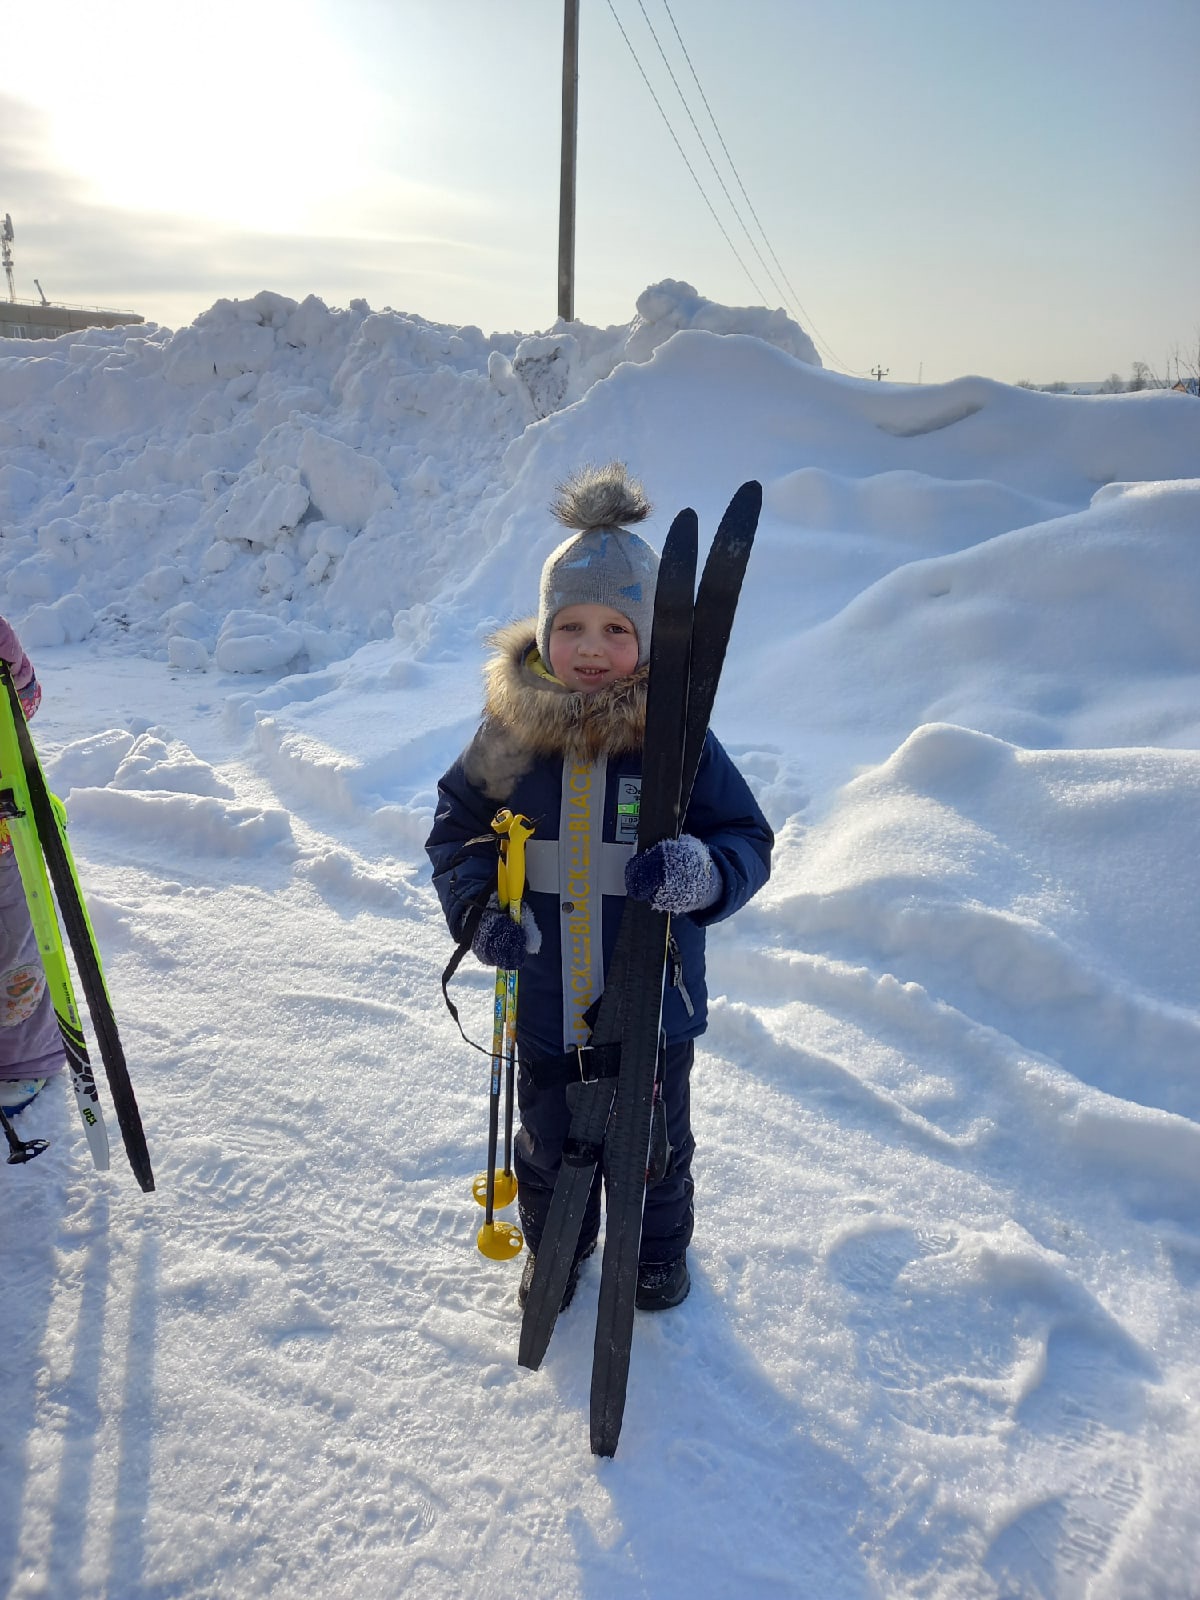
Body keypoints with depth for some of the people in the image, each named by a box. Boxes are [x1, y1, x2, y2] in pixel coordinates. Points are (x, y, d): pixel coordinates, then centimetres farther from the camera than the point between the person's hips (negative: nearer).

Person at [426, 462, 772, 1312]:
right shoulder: (509, 733, -9)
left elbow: (749, 840, -9)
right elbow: (457, 827, 3)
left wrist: (705, 872, -31)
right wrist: (479, 909, -14)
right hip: (544, 1003, 2)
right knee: (549, 1141, 24)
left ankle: (660, 1246, 53)